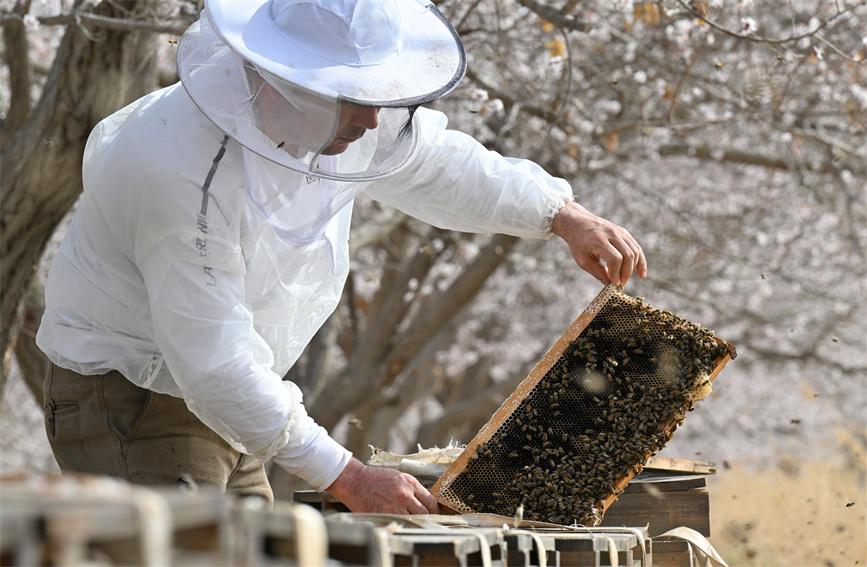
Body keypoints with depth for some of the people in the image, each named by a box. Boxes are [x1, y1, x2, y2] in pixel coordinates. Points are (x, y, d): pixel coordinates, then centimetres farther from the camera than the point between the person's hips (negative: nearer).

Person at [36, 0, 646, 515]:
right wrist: (346, 477, -29)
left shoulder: (337, 110, -7)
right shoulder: (189, 171, -32)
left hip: (213, 400, 9)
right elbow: (213, 362, -31)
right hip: (126, 398, -9)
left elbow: (433, 161, 14)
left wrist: (565, 216, 6)